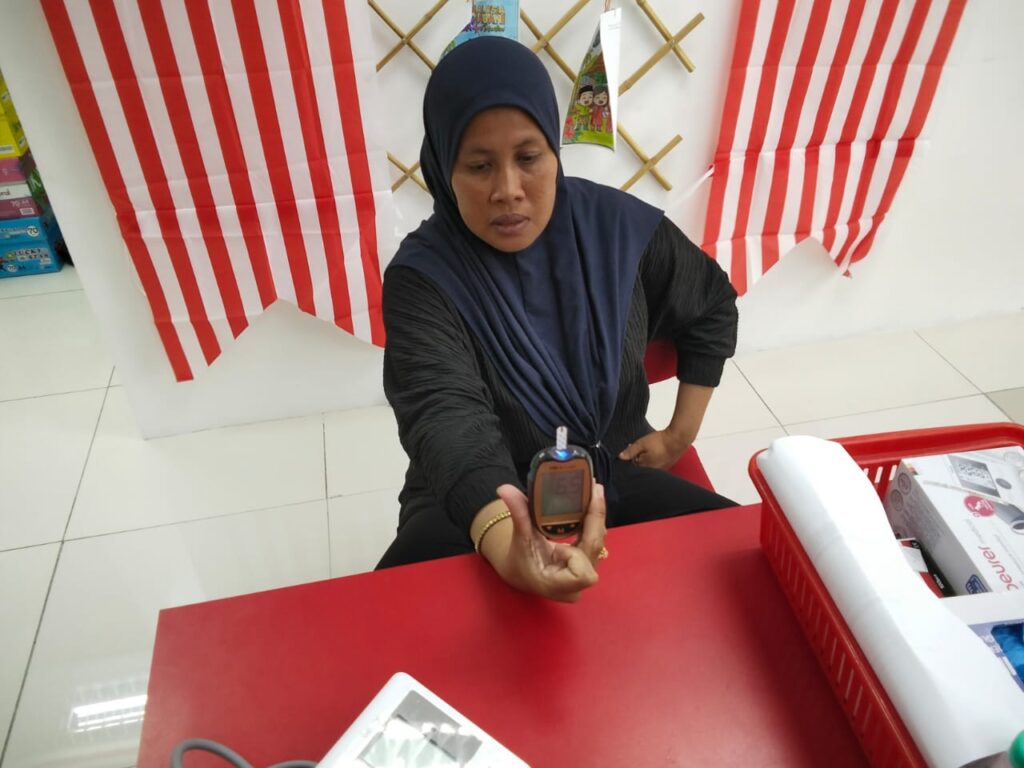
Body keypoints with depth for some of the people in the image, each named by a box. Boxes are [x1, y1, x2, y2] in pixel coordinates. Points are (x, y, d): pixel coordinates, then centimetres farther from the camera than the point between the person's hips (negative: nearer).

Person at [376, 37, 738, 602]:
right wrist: (508, 548, -55)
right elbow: (447, 416, -35)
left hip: (611, 477, 3)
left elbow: (712, 309, 11)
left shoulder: (619, 228, -8)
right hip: (476, 504, -2)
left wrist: (680, 435, 6)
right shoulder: (422, 276, -18)